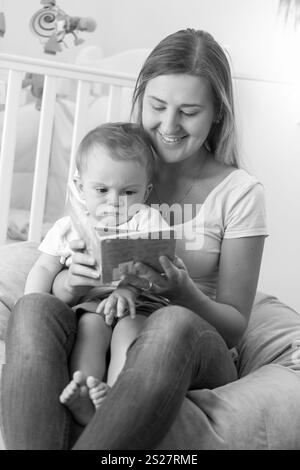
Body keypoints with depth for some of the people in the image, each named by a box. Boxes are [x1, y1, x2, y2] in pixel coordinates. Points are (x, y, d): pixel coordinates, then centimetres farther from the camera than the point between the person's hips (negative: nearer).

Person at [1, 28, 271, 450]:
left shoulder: (240, 193, -1)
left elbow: (235, 325, 0)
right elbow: (58, 285, 7)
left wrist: (182, 291, -22)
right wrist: (74, 278, -18)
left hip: (192, 355, -2)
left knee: (173, 324, -37)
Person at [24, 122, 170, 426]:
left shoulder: (145, 220, 4)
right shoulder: (68, 228, 12)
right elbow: (44, 269, 11)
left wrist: (127, 290, -30)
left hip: (139, 303, -1)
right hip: (89, 304, 1)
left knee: (130, 329, -32)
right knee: (90, 325, -30)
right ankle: (83, 396, -43)